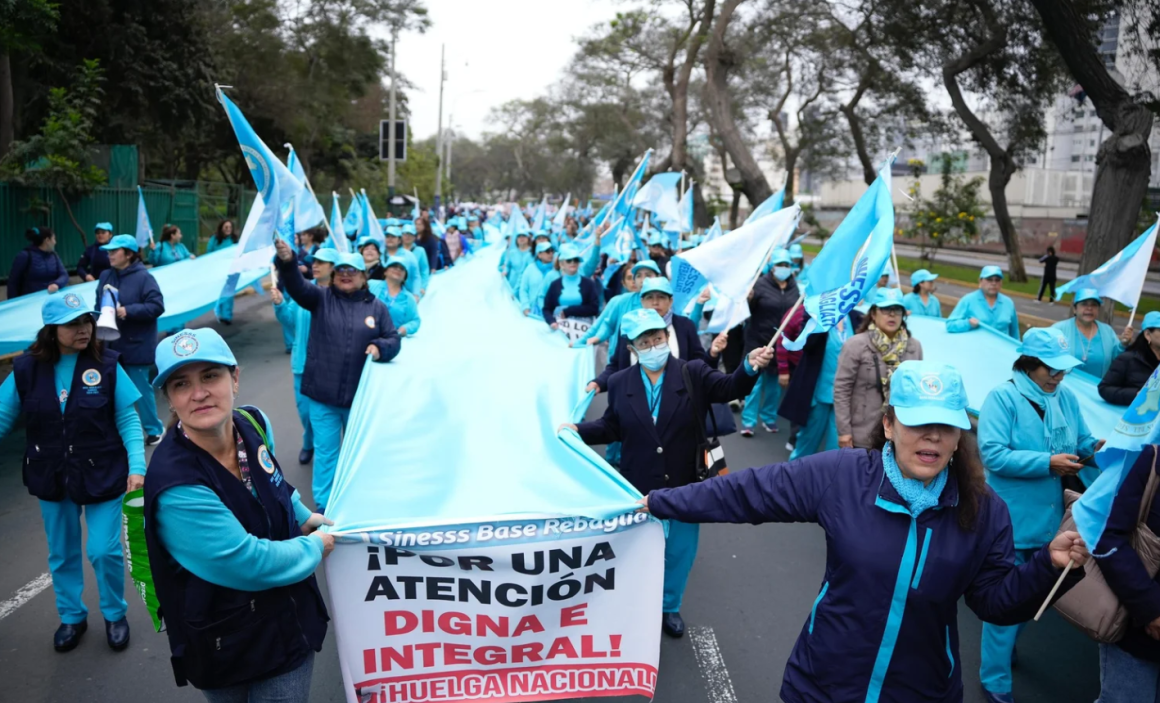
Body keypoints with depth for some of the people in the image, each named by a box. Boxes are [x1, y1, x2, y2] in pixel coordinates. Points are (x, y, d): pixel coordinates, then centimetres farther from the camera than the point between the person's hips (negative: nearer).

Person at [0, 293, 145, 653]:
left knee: (105, 551, 2)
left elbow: (127, 420, -10)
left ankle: (115, 615, 28)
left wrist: (137, 466, -17)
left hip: (102, 474, -2)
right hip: (52, 478, 2)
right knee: (62, 553, 17)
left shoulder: (106, 365, -13)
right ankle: (71, 617, 39)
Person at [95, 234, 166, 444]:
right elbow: (98, 305, 16)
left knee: (141, 389, 2)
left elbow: (157, 306, -17)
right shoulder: (106, 276, 7)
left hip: (136, 346, -6)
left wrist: (128, 311, -23)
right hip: (111, 345, 6)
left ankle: (154, 428, 17)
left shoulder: (143, 277, -11)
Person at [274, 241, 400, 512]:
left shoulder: (376, 307, 3)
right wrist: (287, 261, -38)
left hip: (358, 395, 1)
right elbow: (296, 286, -18)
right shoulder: (321, 298, 0)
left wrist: (379, 347, -18)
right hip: (322, 393, -1)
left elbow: (393, 339, 5)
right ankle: (323, 506, 22)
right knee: (325, 451, 8)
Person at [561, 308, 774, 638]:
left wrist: (749, 366, -43)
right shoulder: (620, 382, -3)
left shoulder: (694, 374, -9)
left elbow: (730, 388, -23)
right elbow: (613, 427, 4)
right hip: (639, 487, 0)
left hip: (683, 486, 0)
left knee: (679, 551, 18)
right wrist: (579, 430, -10)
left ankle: (669, 606, 43)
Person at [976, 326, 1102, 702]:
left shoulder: (1066, 398, 4)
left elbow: (1081, 442, 8)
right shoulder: (1002, 397, -16)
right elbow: (993, 455, -23)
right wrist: (1048, 463, -24)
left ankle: (1006, 645, 47)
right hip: (1011, 521, -7)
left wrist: (1097, 447, -14)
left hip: (1049, 518, 7)